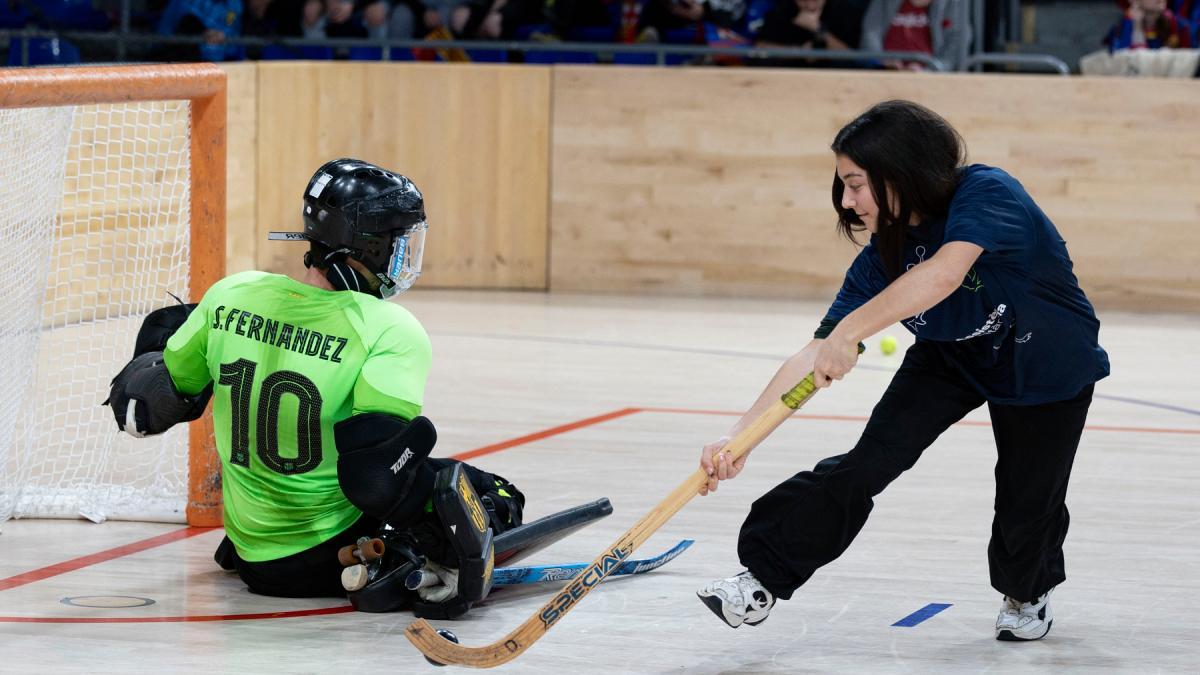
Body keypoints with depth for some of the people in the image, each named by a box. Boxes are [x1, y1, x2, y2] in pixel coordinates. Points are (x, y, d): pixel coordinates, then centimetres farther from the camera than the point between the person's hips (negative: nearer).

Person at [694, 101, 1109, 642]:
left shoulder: (986, 194, -33)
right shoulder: (883, 256, -17)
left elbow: (944, 274, -52)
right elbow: (814, 358, -17)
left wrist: (849, 332, -57)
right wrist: (740, 435, -27)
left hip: (1048, 368, -4)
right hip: (950, 356, 4)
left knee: (1029, 502, 1)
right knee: (868, 463, -14)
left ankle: (1028, 591, 34)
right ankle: (764, 581, -12)